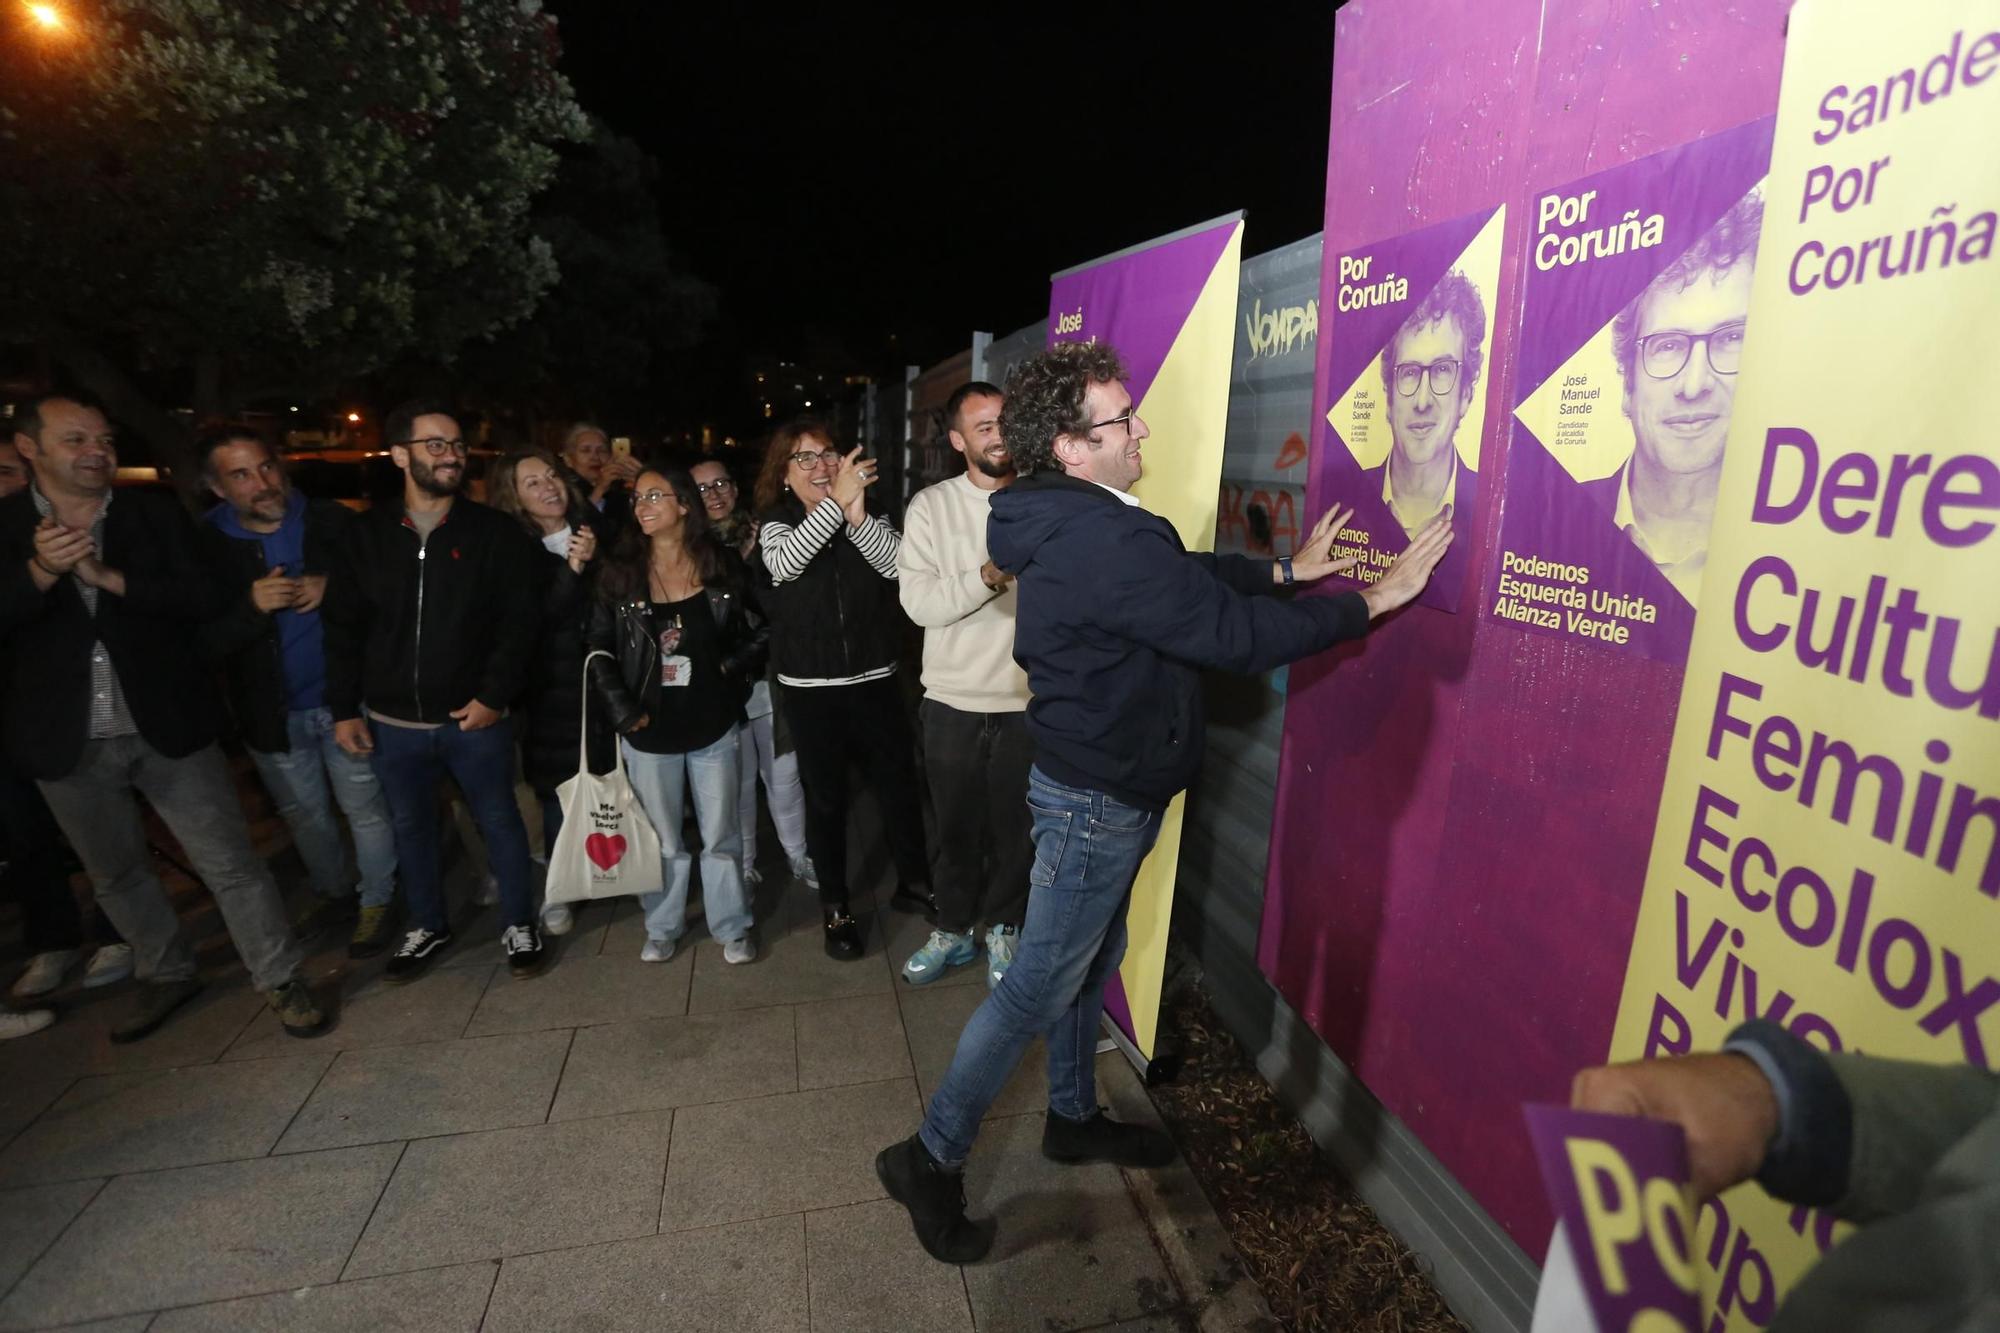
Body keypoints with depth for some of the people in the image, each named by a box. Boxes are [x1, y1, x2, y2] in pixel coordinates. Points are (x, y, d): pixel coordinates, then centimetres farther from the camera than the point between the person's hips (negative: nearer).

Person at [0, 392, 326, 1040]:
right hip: (69, 741, 2)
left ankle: (281, 981, 13)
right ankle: (166, 975, 38)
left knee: (230, 861, 2)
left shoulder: (157, 513, 0)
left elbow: (206, 598, -9)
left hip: (166, 725, -2)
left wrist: (110, 576, -20)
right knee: (116, 874, 18)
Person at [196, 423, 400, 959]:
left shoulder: (332, 522, -8)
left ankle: (376, 902, 26)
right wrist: (250, 606, -27)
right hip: (271, 713, 2)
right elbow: (203, 642, -11)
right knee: (304, 815, 20)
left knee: (365, 809, 7)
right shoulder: (205, 545, -7)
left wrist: (335, 587, -20)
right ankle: (332, 893, 41)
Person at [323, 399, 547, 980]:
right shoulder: (366, 535, 2)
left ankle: (519, 924, 26)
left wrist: (495, 696, -14)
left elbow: (519, 622, -8)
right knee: (410, 826, 17)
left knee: (499, 821, 8)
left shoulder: (496, 532, -5)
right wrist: (344, 709, 2)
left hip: (474, 716, -3)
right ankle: (427, 925, 37)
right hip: (392, 722, 3)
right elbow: (342, 629, 5)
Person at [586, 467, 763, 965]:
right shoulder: (620, 572, 0)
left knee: (720, 834, 9)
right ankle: (662, 927, 31)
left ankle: (732, 927, 24)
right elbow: (600, 651, 0)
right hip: (650, 730, 1)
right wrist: (624, 710, -8)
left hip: (713, 724, 0)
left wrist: (731, 669, -7)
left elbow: (760, 632, 7)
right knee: (661, 837, 13)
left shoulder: (722, 565, 0)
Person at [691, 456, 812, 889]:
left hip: (770, 676, 1)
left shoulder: (763, 538, 1)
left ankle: (798, 854, 27)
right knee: (737, 778, 8)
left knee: (783, 772, 8)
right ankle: (742, 862, 27)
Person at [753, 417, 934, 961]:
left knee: (899, 783, 9)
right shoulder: (776, 521, 0)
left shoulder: (869, 514, 3)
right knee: (826, 797, 10)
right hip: (810, 688, -1)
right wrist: (835, 503, -28)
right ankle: (835, 906, 26)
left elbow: (896, 563, -14)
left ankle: (912, 882, 31)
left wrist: (857, 514, -27)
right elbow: (785, 562, -22)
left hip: (874, 681, 1)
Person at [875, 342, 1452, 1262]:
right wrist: (1371, 601, -14)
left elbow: (1188, 576, 16)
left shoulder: (1074, 524, 5)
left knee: (1091, 963, 23)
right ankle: (931, 1159, 20)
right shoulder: (1107, 544, -27)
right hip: (1098, 802, -10)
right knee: (1038, 989, 3)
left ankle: (1073, 1117, 43)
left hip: (1096, 783, 10)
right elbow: (1235, 636, -25)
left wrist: (1284, 570, 11)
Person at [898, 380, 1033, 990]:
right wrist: (987, 576, -25)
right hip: (952, 702, 1)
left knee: (1014, 828, 13)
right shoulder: (932, 505, -2)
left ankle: (1002, 929, 37)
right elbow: (918, 602, -12)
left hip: (1026, 701, 0)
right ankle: (955, 929, 38)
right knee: (955, 826, 16)